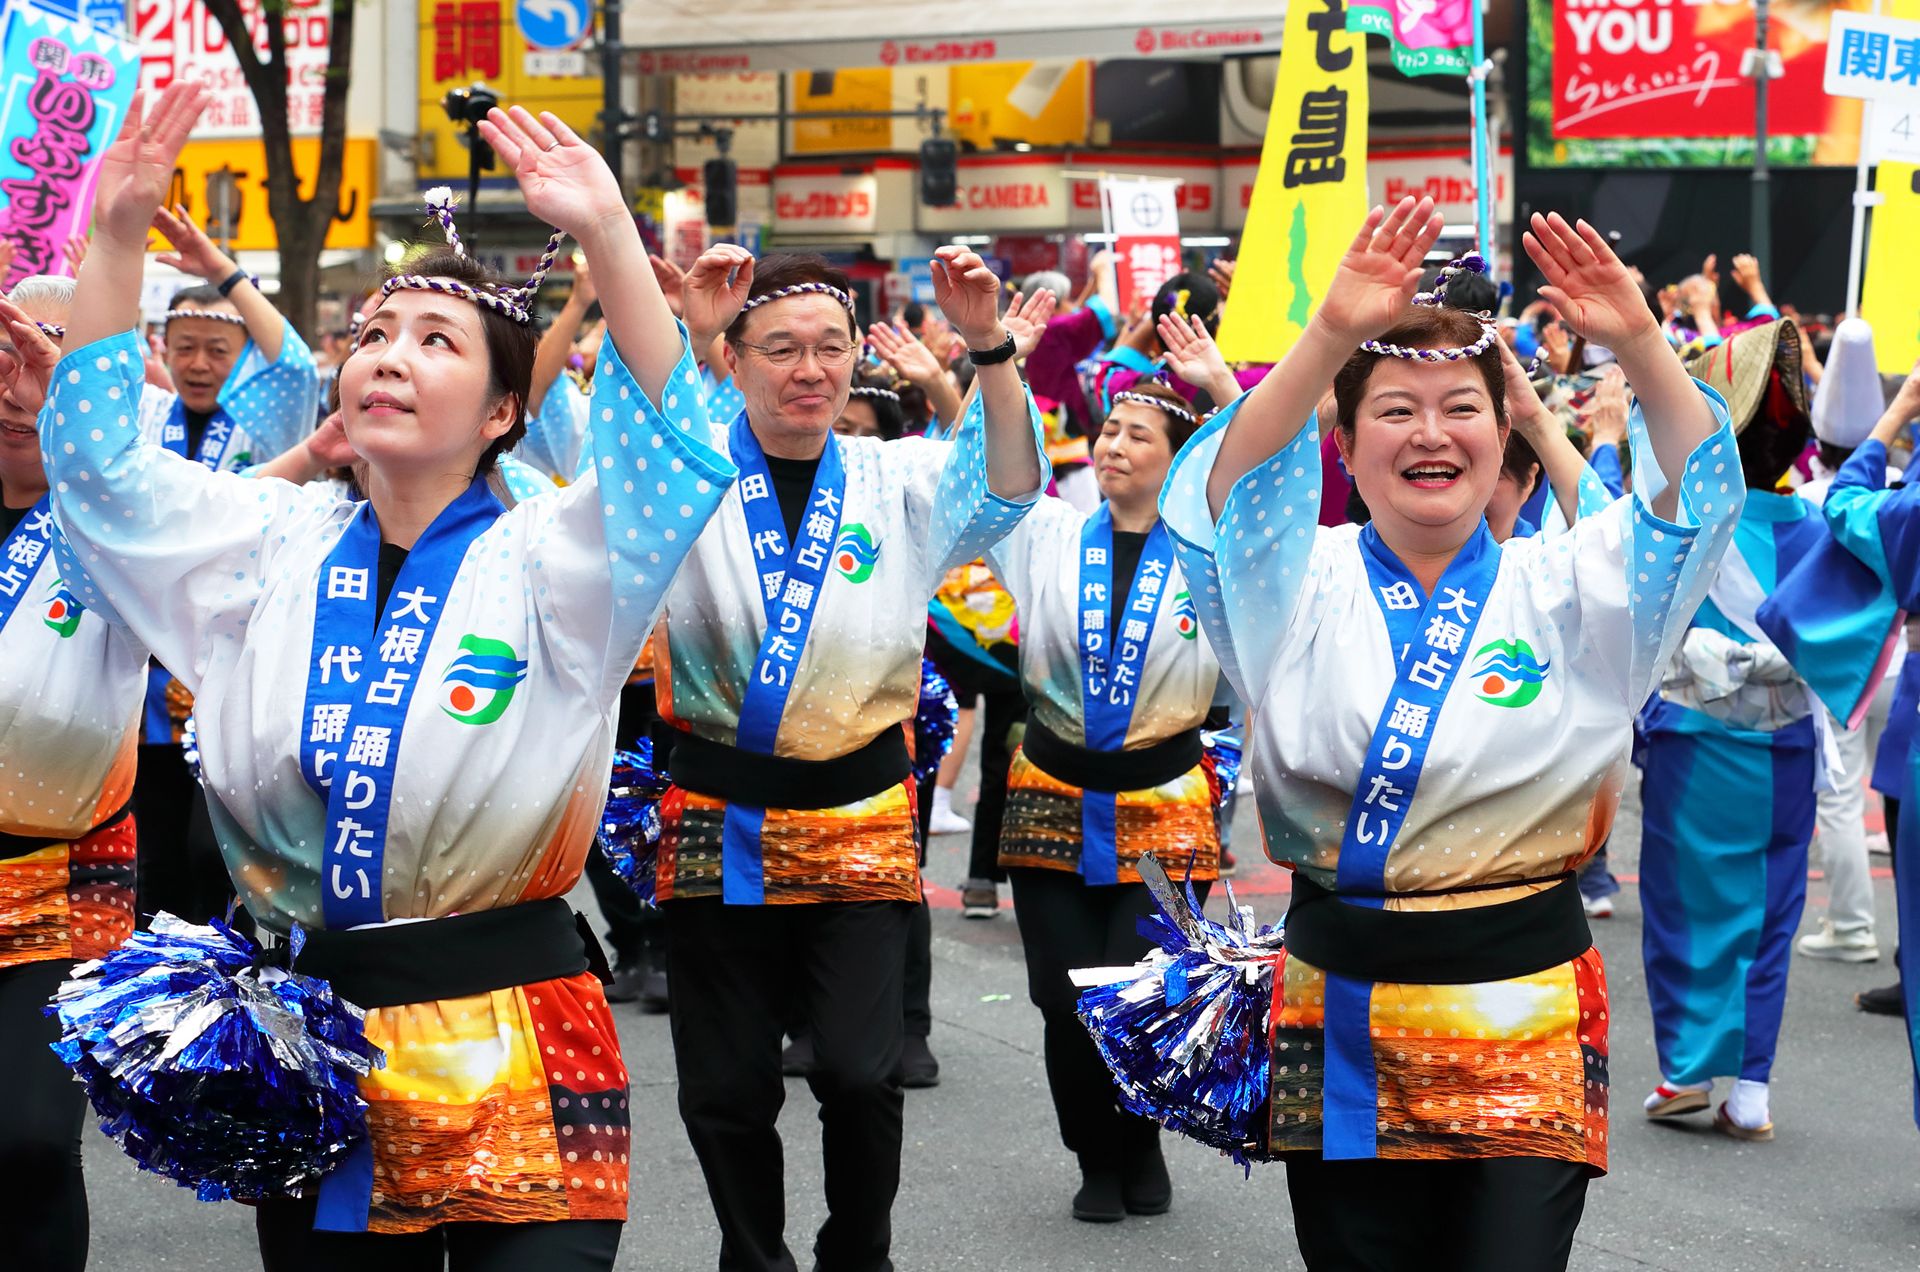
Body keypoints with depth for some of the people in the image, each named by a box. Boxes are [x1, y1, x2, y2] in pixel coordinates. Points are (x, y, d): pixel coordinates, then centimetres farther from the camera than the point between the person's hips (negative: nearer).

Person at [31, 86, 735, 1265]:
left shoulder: (542, 560, -3)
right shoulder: (275, 548, 9)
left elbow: (676, 453, -19)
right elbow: (101, 454, 7)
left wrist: (609, 235, -28)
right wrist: (119, 232, -3)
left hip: (512, 1061, -4)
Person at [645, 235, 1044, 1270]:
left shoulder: (895, 481, 4)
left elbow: (1005, 492, -11)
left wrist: (989, 347, -25)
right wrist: (685, 334, -33)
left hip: (860, 818, 0)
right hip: (717, 821, 0)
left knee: (861, 1072, -8)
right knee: (726, 1087, 7)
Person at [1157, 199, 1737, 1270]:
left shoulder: (1562, 590, 6)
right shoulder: (1303, 587, 5)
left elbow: (1696, 500, -8)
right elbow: (1236, 489, -14)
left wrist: (1640, 346, -25)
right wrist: (1333, 334, -29)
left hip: (1528, 1011, -1)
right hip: (1343, 1010, 1)